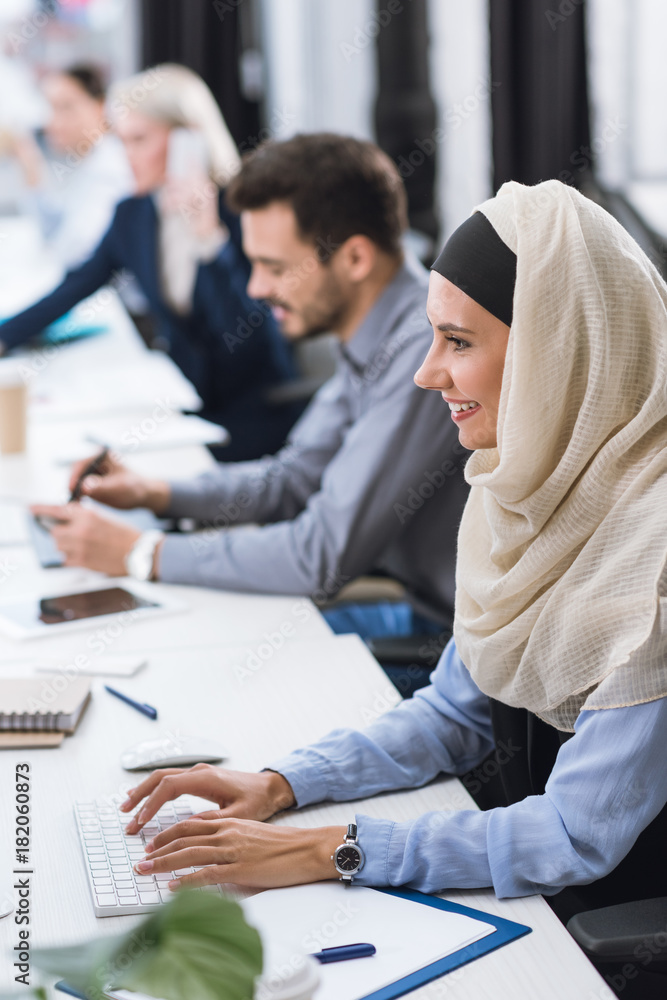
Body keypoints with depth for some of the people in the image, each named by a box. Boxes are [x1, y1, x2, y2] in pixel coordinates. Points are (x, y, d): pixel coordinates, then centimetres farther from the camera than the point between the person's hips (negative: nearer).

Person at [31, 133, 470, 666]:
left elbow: (324, 557, -26)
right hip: (422, 608, 8)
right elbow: (296, 477, 17)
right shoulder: (376, 336, 4)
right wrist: (154, 493, 2)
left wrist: (142, 554, -18)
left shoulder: (423, 352, -27)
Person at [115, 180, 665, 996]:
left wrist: (325, 852, -24)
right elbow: (456, 713, 9)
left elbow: (579, 836, -24)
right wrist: (278, 786, -4)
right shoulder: (530, 486, 0)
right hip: (532, 905, 7)